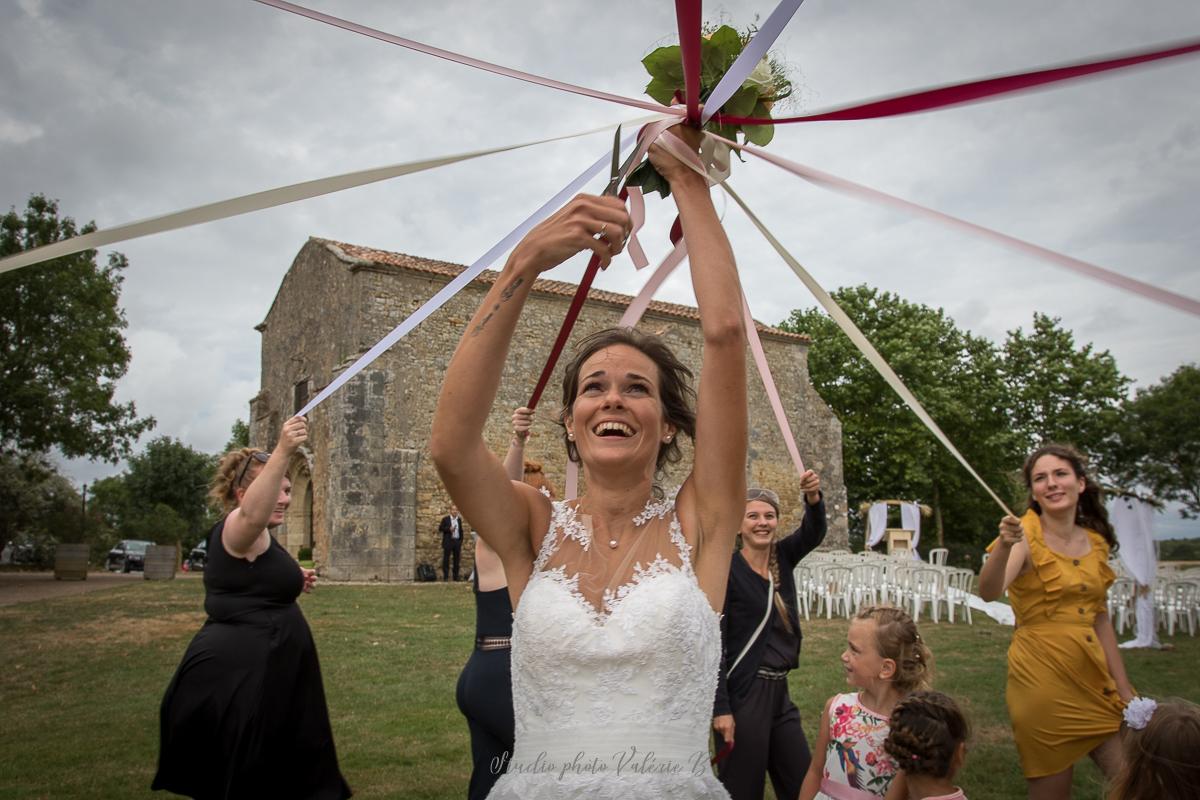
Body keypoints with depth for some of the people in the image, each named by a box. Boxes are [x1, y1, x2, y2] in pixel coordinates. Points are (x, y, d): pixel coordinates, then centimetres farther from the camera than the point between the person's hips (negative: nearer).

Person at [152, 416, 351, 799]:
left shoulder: (250, 540, 16)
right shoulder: (239, 530, -16)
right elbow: (252, 514, -42)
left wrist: (292, 583, 14)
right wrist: (282, 453, -54)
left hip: (251, 667, 11)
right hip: (238, 670, -11)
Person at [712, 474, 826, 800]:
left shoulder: (782, 558, 6)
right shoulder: (726, 569, -12)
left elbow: (813, 532, -12)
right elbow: (714, 642, -14)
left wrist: (813, 496, -33)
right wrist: (721, 708, -18)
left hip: (779, 691, 7)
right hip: (742, 694, -7)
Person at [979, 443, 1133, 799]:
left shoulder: (1096, 543, 7)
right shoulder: (1026, 535, -11)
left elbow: (1100, 620, 15)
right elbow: (988, 592, -30)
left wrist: (1124, 688, 13)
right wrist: (1004, 545, -48)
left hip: (1094, 677, 6)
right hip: (1042, 676, -6)